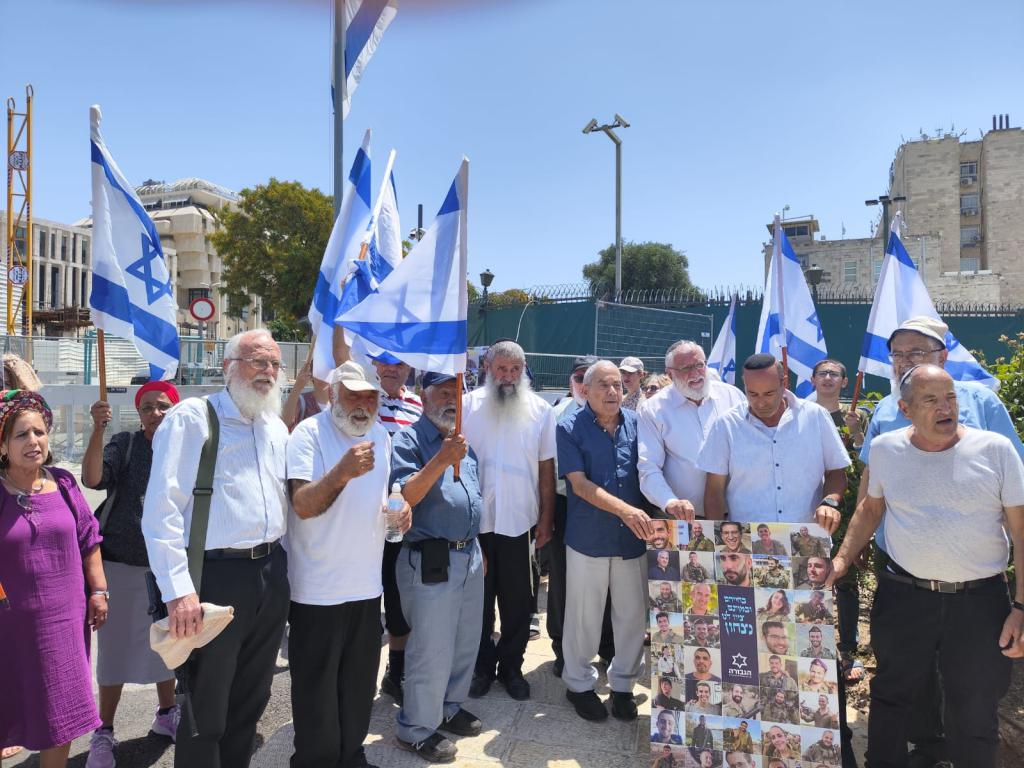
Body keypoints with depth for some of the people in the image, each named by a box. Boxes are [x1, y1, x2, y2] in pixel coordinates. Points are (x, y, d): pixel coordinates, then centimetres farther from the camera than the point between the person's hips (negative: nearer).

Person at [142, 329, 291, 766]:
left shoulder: (276, 428, 12)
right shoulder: (191, 418, -9)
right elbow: (162, 508, -15)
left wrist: (283, 567, 14)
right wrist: (178, 589, -20)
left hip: (271, 574, 6)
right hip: (217, 574, -6)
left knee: (251, 698, 20)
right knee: (205, 709, 8)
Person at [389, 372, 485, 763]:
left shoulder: (462, 441, 13)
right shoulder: (408, 441, -11)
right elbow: (404, 497, -22)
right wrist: (441, 460, -32)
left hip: (470, 555, 8)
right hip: (431, 560, -8)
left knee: (466, 642, 18)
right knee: (432, 649, 2)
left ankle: (450, 707, 38)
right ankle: (416, 728, 21)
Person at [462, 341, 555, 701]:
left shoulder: (540, 410, 0)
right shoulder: (468, 405, -1)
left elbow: (547, 467, 3)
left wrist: (547, 517, 1)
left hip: (518, 520, 0)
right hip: (473, 519, 0)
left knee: (518, 600, 11)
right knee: (479, 597, 13)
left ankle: (511, 665, 30)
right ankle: (482, 665, 31)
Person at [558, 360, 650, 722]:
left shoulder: (636, 423, 2)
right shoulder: (570, 429, -7)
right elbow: (580, 485, -14)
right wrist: (626, 510, -24)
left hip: (633, 536, 3)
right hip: (588, 538, -3)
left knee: (633, 614, 12)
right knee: (584, 615, 10)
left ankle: (623, 684, 33)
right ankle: (579, 684, 31)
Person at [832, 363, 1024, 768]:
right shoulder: (885, 449, -1)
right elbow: (871, 509, 13)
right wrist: (841, 560, 5)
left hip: (980, 601, -1)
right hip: (903, 596, 2)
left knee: (974, 718, 13)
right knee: (892, 700, 17)